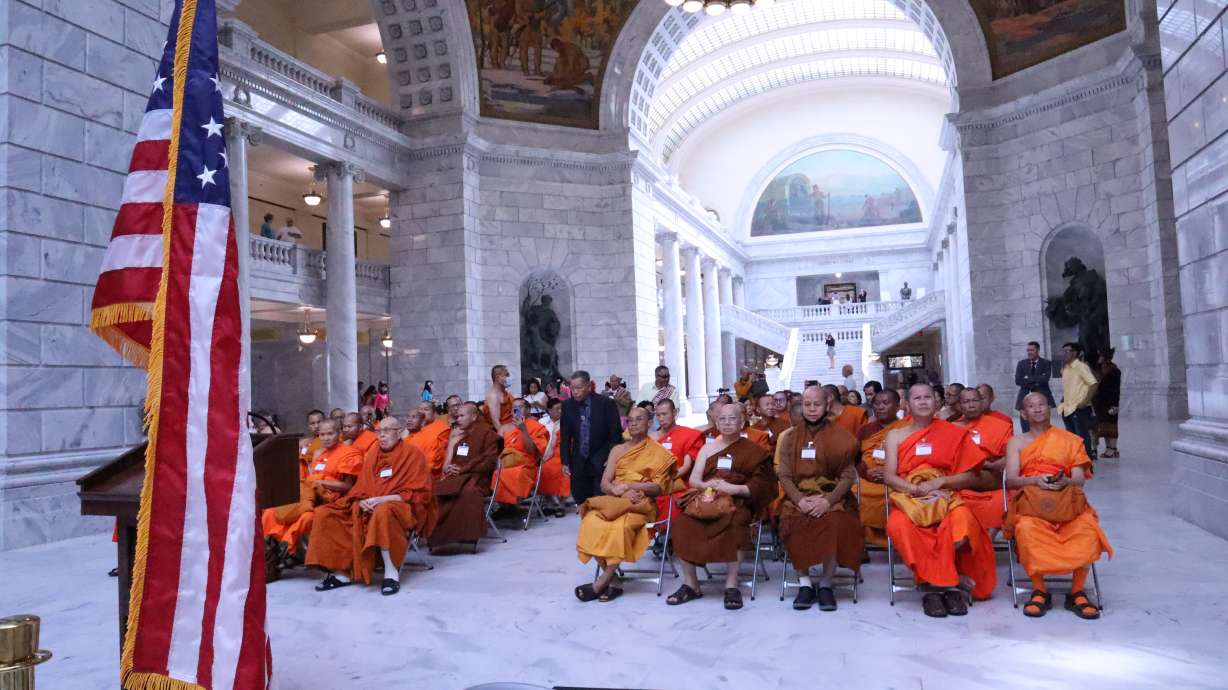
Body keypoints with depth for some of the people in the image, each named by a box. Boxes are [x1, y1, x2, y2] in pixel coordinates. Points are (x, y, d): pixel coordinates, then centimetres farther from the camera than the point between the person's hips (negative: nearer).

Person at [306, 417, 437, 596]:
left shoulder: (412, 454, -1)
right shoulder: (372, 454, 15)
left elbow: (419, 494, -8)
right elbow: (361, 488, 15)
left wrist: (383, 499, -18)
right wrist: (362, 501, -10)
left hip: (402, 507, -6)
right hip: (369, 507, 6)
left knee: (382, 513, -40)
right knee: (325, 514, -10)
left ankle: (392, 573, -31)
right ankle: (342, 572, -14)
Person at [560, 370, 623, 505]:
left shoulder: (606, 403, -8)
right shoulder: (567, 405, 1)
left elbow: (616, 434, -6)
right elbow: (565, 436, 5)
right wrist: (565, 462, 0)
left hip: (602, 462, -3)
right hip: (579, 462, 3)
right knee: (580, 499, 4)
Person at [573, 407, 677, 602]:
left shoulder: (659, 453, 9)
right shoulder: (617, 450, 19)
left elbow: (658, 488, -1)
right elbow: (605, 484, 11)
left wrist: (629, 485, -10)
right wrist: (620, 491, -10)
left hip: (640, 504, -3)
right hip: (613, 501, 3)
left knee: (621, 526, -37)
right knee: (592, 522, -30)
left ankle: (602, 581, -23)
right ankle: (612, 581, -21)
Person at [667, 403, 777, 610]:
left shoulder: (753, 450, 11)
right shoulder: (708, 449, 23)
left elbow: (760, 485, 0)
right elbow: (693, 479, 13)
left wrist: (735, 488, -15)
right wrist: (707, 485, -9)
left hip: (738, 500, -3)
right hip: (706, 498, 3)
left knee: (735, 522, -37)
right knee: (682, 521, -26)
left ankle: (731, 585, -28)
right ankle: (690, 584, -18)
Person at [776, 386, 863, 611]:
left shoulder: (841, 438, 5)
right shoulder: (789, 437, 10)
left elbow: (848, 475, -2)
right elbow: (784, 474, 3)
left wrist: (828, 500, -18)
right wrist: (800, 500, -15)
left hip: (832, 496, -1)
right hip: (799, 496, 1)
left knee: (835, 522, -33)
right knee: (791, 522, -30)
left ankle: (826, 584, -14)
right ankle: (804, 582, -14)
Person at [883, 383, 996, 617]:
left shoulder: (953, 433, 14)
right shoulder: (896, 435, 15)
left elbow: (969, 476, 8)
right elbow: (889, 476, 4)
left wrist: (940, 481, -11)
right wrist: (917, 489, -14)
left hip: (946, 496, 0)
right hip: (908, 498, 0)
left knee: (962, 521, -35)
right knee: (898, 526, -36)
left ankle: (936, 584, -15)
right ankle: (946, 584, -21)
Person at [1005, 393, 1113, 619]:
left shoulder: (1069, 440, 18)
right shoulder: (1017, 442, 17)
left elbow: (1079, 479, 6)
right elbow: (1011, 479, 3)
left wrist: (1064, 482, -18)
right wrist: (1036, 480, -17)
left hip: (1067, 501, 1)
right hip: (1031, 501, -1)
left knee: (1087, 529, -32)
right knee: (1026, 529, -35)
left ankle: (1077, 592, -14)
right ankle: (1039, 591, -18)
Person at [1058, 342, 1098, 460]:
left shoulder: (1081, 367, -9)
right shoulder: (1065, 368, 13)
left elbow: (1093, 384, -17)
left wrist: (1085, 401, -20)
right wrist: (1063, 402, 13)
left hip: (1079, 408, -8)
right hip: (1067, 409, 8)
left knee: (1082, 436, -5)